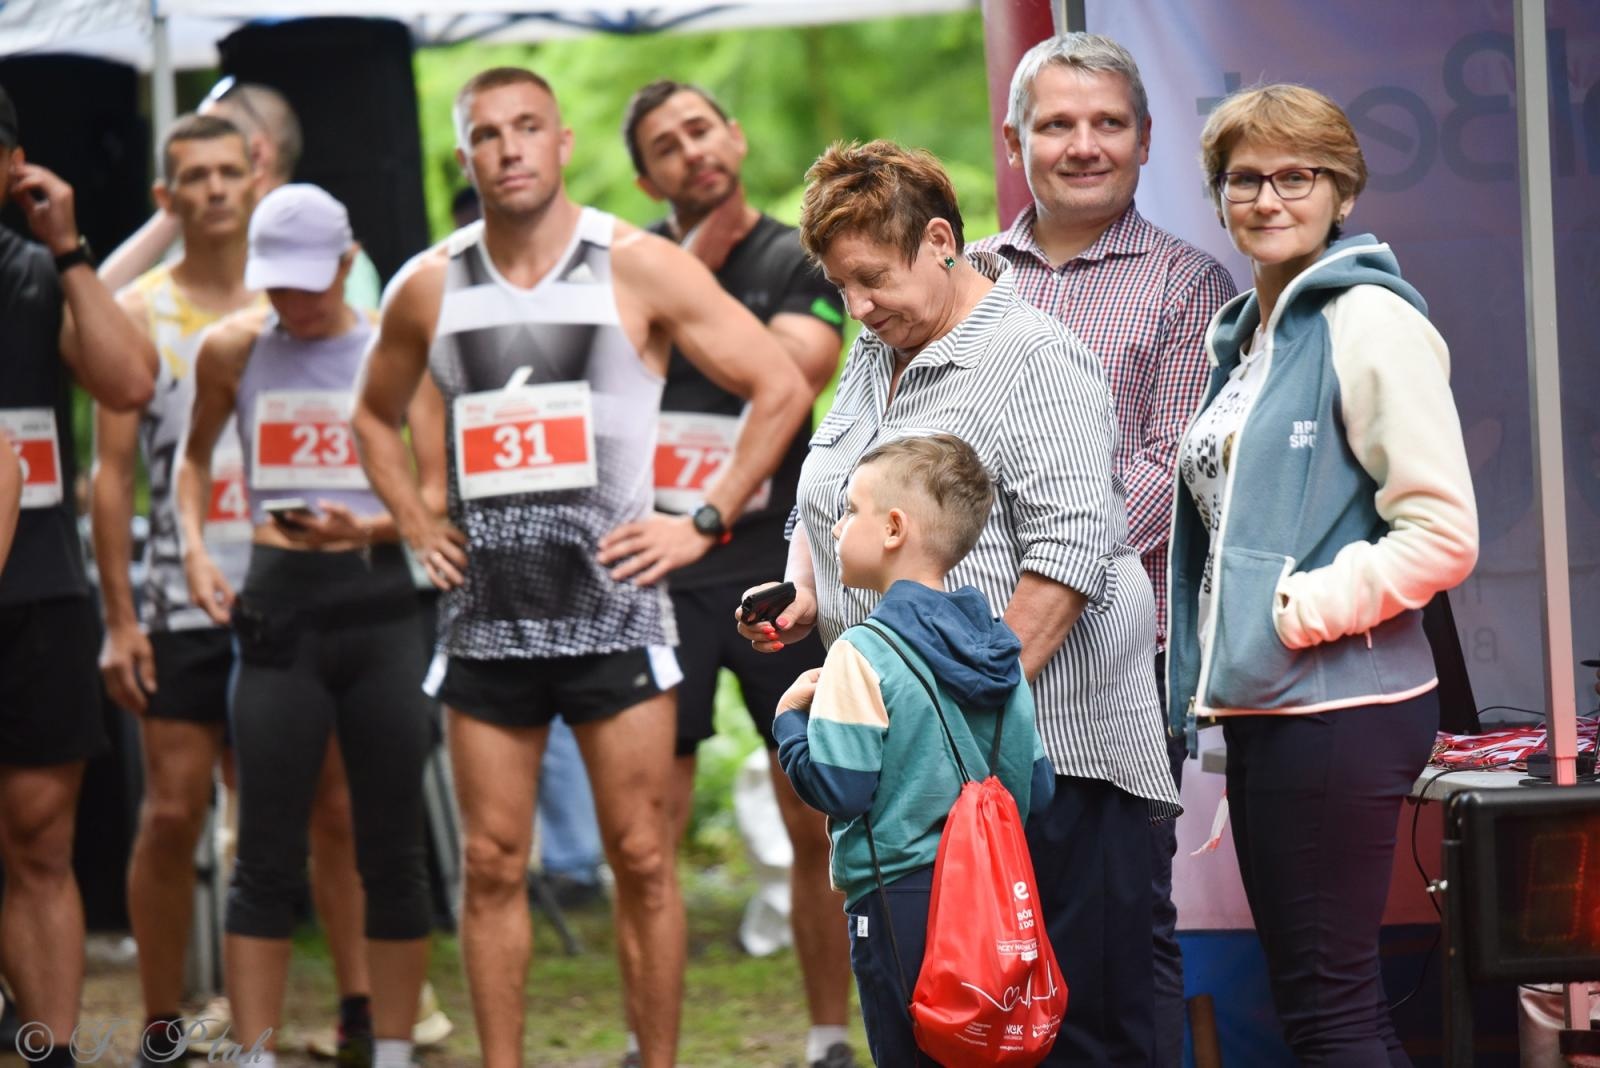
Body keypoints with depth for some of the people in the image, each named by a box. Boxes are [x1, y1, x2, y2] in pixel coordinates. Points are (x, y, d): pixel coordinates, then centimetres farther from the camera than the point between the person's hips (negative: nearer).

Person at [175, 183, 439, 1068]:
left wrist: (367, 527, -19)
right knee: (266, 857, -2)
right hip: (278, 606, 1)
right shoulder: (233, 349, 5)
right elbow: (195, 455, 22)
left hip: (379, 605, -1)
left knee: (391, 852, 3)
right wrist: (193, 545, 7)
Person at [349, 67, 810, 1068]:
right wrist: (418, 526, 12)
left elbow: (782, 389, -3)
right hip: (486, 609, 3)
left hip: (612, 600, -3)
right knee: (493, 864, 3)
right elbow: (376, 416, 25)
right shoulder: (430, 288, 7)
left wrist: (704, 523, -6)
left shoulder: (639, 269, -4)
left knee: (642, 859, 0)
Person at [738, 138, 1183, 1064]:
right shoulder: (874, 359, 17)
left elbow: (1067, 551, -18)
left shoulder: (1034, 359, -10)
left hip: (1038, 739, -8)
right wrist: (805, 596, 8)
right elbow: (825, 509, 29)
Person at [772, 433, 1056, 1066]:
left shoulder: (863, 654, -13)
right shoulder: (998, 648, 8)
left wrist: (790, 718, -1)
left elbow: (837, 787, -17)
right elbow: (1037, 788, 9)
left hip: (900, 899, -7)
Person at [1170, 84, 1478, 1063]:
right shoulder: (1243, 336, 16)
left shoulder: (1368, 321, -10)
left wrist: (1301, 610, -17)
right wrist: (1206, 668, 15)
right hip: (1262, 709, 9)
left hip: (1342, 711, -9)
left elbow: (1444, 533, -16)